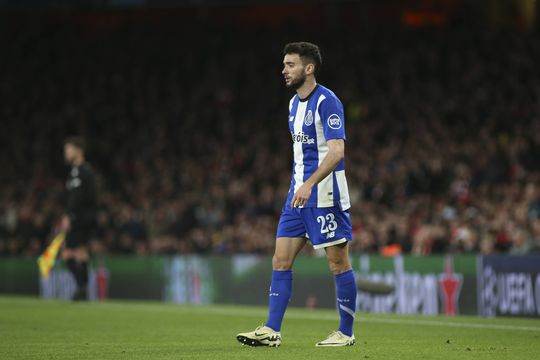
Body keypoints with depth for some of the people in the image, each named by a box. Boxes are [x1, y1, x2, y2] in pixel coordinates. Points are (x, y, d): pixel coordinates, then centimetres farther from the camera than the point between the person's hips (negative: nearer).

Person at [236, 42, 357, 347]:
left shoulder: (327, 102, -14)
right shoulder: (294, 103, 14)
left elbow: (337, 151, -22)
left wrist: (309, 184, -31)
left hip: (325, 195, -9)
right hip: (299, 193, 9)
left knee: (339, 263, -1)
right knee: (281, 260, 2)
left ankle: (346, 332, 8)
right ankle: (272, 331, 0)